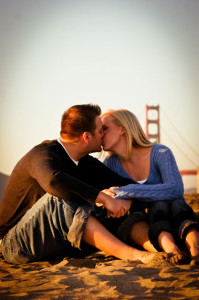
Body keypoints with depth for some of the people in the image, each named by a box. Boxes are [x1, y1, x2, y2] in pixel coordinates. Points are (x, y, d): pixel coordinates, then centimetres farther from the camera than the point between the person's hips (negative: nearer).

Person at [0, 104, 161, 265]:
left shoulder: (86, 163, 5)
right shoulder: (43, 155, -19)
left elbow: (127, 184, 6)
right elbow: (54, 181, -42)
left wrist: (126, 200, -14)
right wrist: (104, 199, -40)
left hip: (56, 243, 7)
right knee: (61, 198, -34)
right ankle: (129, 254, -39)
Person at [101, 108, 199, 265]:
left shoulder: (160, 153, -10)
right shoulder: (111, 164, 3)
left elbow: (176, 190, -28)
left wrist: (125, 192, -32)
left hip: (177, 228, -1)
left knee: (175, 202, -32)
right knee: (158, 205, -29)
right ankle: (169, 247, -57)